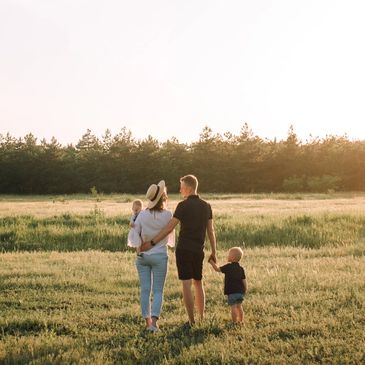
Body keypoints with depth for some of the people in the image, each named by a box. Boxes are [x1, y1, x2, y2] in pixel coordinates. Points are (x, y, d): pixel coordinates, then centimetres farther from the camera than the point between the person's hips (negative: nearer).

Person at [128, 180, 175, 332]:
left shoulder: (142, 215, -4)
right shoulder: (167, 215, -7)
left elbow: (134, 235, -6)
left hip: (143, 256, 2)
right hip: (160, 256, -2)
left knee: (145, 289, 9)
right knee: (158, 290, 3)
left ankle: (147, 321, 14)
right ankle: (154, 321, -8)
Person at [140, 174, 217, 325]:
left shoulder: (183, 205, -9)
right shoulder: (206, 206, 7)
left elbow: (169, 228, -13)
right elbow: (211, 231, 8)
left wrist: (151, 242, -11)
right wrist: (213, 252, 14)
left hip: (184, 250, -5)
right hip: (198, 251, 5)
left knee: (187, 284, -3)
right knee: (198, 283, 18)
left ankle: (192, 320, -4)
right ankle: (202, 318, 21)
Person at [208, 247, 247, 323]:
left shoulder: (228, 267, -9)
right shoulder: (241, 268, 7)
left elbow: (218, 269, -4)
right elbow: (244, 281, 7)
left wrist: (212, 262, 8)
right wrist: (245, 291, 17)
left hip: (232, 292, -6)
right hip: (240, 291, 6)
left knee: (233, 307, -2)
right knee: (239, 306, 16)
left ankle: (235, 321, -1)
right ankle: (240, 320, 21)